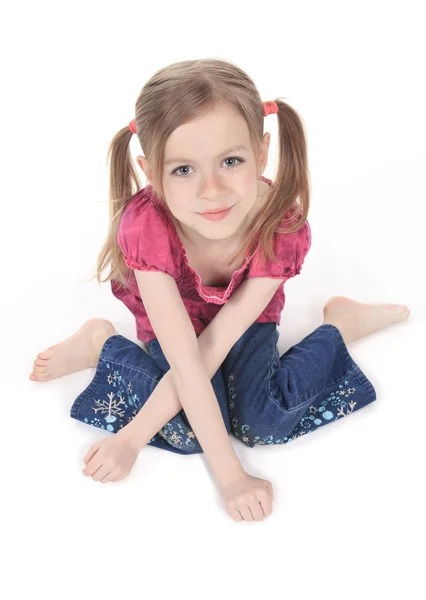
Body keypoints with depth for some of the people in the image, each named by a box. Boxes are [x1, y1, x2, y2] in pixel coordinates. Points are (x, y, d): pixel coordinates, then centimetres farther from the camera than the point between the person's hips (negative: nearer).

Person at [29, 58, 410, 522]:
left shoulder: (283, 228, -36)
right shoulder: (145, 225, -40)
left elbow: (211, 350, -32)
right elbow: (185, 359, -38)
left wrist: (131, 438, -31)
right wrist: (229, 476, -36)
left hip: (246, 317, 1)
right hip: (172, 324, -1)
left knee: (264, 424, -18)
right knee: (191, 432, -21)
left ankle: (341, 323, 5)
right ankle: (103, 345, 1)